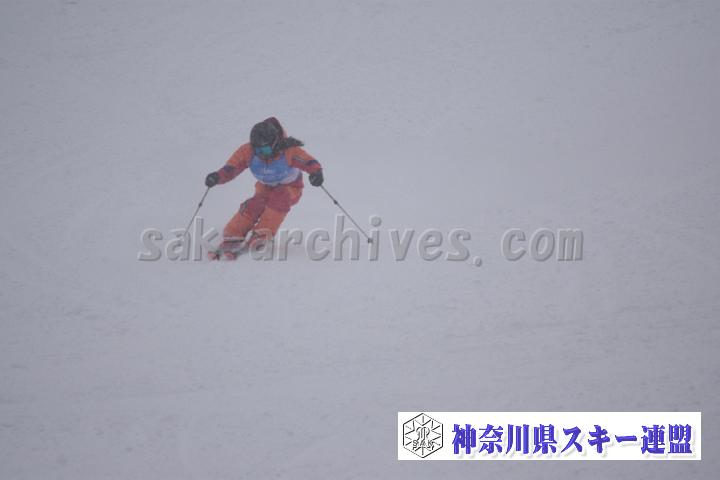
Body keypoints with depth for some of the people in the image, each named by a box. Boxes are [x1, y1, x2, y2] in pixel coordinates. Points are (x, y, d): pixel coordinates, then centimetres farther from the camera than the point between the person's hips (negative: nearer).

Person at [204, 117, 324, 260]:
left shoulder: (288, 151, -30)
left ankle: (261, 235, -32)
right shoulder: (248, 152, -22)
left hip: (290, 188, -2)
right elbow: (230, 169, -25)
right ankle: (231, 239, -24)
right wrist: (217, 176, -46)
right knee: (254, 205, -26)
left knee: (278, 198, -34)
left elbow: (309, 162, -38)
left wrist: (316, 172, -61)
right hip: (265, 188, 2)